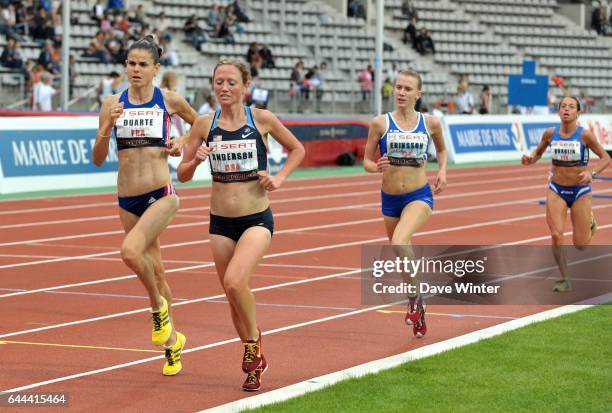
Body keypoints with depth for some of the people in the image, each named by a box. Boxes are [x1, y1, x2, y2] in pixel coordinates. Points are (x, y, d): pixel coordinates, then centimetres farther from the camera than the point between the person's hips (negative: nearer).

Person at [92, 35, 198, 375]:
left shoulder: (169, 100, -2)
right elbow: (98, 159, 0)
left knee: (131, 251, -28)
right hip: (127, 198, 4)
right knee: (154, 270, 14)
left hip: (161, 194, -4)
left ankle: (158, 305, 0)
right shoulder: (114, 103, 2)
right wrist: (108, 126, -16)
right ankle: (172, 341, 30)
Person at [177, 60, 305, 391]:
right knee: (233, 297, 9)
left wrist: (279, 178, -3)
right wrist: (196, 160, -15)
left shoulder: (262, 119, -5)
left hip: (257, 219, -3)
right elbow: (182, 175, 5)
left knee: (234, 281, -25)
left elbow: (297, 149, 12)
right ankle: (254, 361, 30)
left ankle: (253, 339, 3)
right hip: (221, 222, 3)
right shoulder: (205, 125, -1)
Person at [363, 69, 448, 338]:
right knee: (401, 254, 13)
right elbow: (366, 162, 1)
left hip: (419, 196, -2)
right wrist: (376, 167, -21)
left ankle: (415, 296, -9)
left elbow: (441, 149, 20)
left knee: (399, 242, -30)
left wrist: (442, 171, 2)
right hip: (390, 198, 3)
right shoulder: (381, 123, -3)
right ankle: (418, 309, 36)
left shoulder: (430, 123, 0)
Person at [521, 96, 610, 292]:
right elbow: (538, 152, 13)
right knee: (556, 234, -17)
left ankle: (589, 221, 38)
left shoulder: (585, 135, -14)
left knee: (580, 245, 2)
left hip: (580, 191, -2)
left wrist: (591, 173, -25)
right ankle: (565, 279, -2)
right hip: (556, 190, 2)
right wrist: (530, 159, -10)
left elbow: (606, 158, -8)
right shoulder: (550, 134, -5)